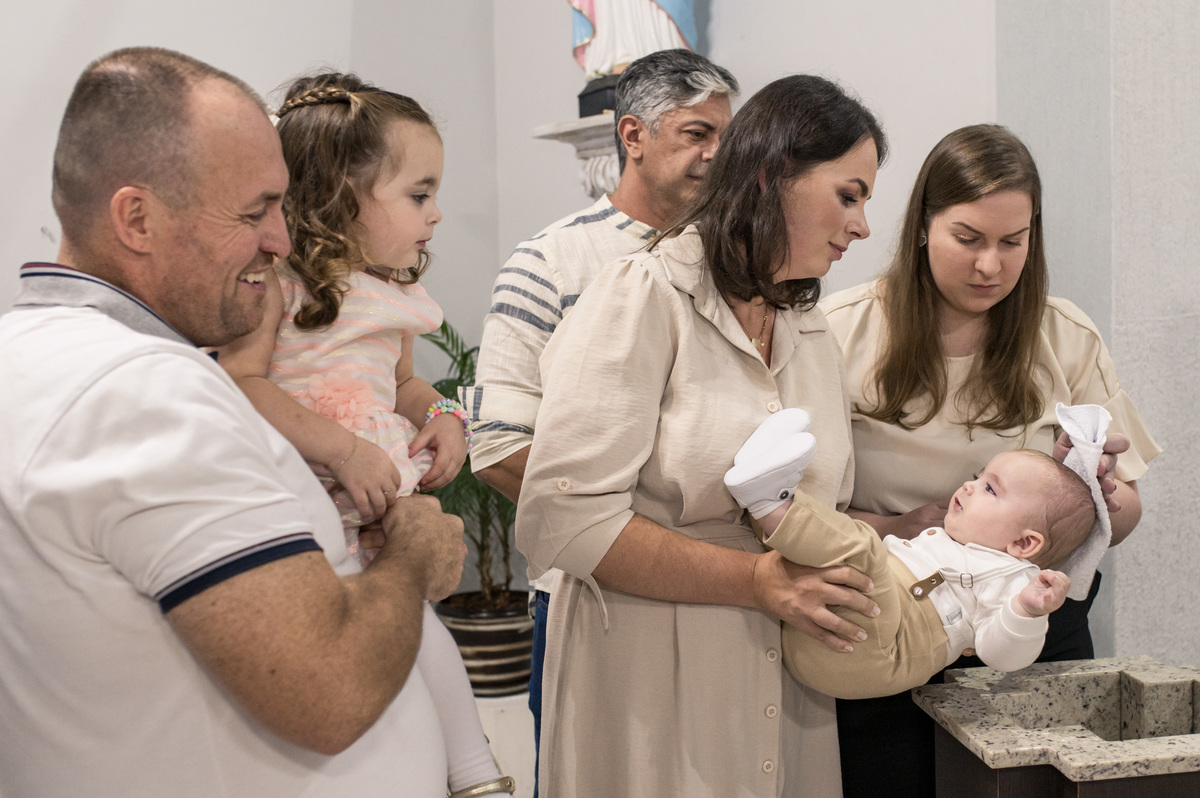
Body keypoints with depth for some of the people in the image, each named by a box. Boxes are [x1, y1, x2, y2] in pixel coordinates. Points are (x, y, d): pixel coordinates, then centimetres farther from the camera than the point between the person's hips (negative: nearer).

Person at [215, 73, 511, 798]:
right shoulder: (274, 276, -7)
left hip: (385, 500, 6)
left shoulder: (397, 295, 14)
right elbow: (237, 382, -16)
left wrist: (444, 416, 6)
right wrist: (344, 450, -21)